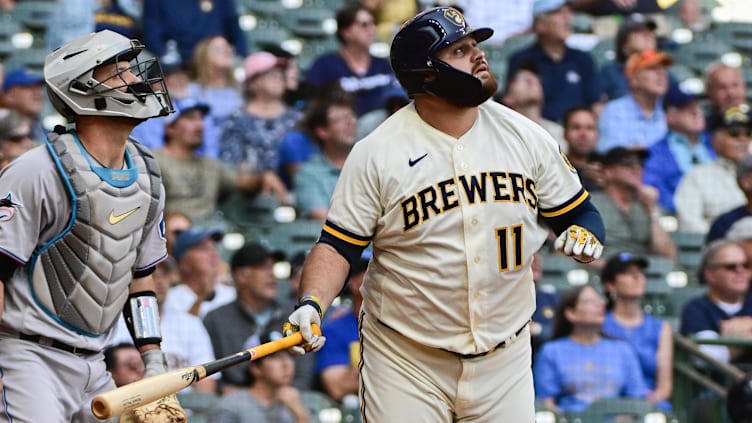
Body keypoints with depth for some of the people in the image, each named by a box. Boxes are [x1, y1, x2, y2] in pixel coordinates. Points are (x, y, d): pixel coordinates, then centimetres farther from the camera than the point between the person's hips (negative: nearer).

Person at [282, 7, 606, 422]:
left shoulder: (525, 136, 2)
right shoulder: (376, 153, -8)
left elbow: (578, 212, 10)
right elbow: (339, 244, -6)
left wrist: (583, 233, -13)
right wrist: (311, 304, -23)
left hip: (504, 361, 3)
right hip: (404, 364, -3)